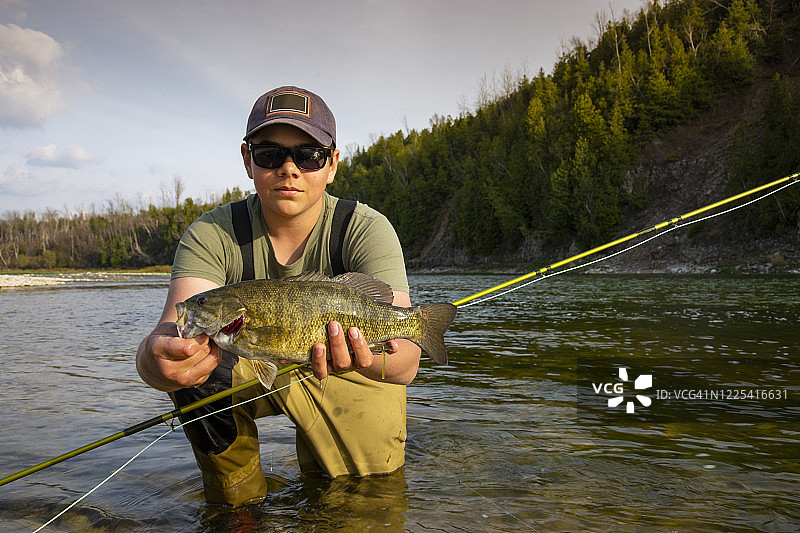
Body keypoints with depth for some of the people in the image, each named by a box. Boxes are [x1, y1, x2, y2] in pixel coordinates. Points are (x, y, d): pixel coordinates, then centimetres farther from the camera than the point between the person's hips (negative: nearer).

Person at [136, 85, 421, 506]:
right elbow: (177, 328, -35)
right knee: (194, 359, -27)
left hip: (349, 379, 0)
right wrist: (155, 361, -59)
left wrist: (361, 356, -59)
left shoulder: (367, 230, -23)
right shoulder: (212, 235, -18)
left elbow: (406, 360, -35)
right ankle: (236, 490, -3)